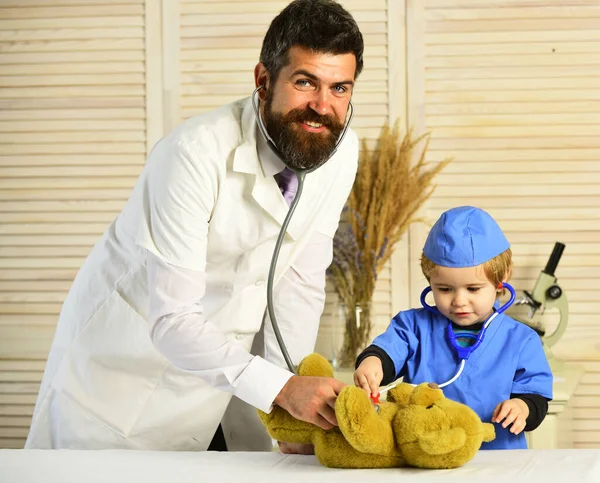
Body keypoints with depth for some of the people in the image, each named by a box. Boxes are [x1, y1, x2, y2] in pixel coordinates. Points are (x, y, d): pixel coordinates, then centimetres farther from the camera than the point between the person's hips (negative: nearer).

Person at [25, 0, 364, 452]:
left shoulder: (341, 151, -12)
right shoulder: (196, 153, -31)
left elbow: (299, 283, -5)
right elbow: (172, 321, -34)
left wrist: (294, 403, -11)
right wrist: (281, 387, -42)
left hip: (223, 355, 5)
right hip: (127, 360, -5)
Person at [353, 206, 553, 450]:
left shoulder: (521, 341, 7)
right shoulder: (415, 325, 9)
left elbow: (536, 398, 6)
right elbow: (388, 351, -8)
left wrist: (522, 407, -18)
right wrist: (371, 361, -31)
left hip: (497, 457, 3)